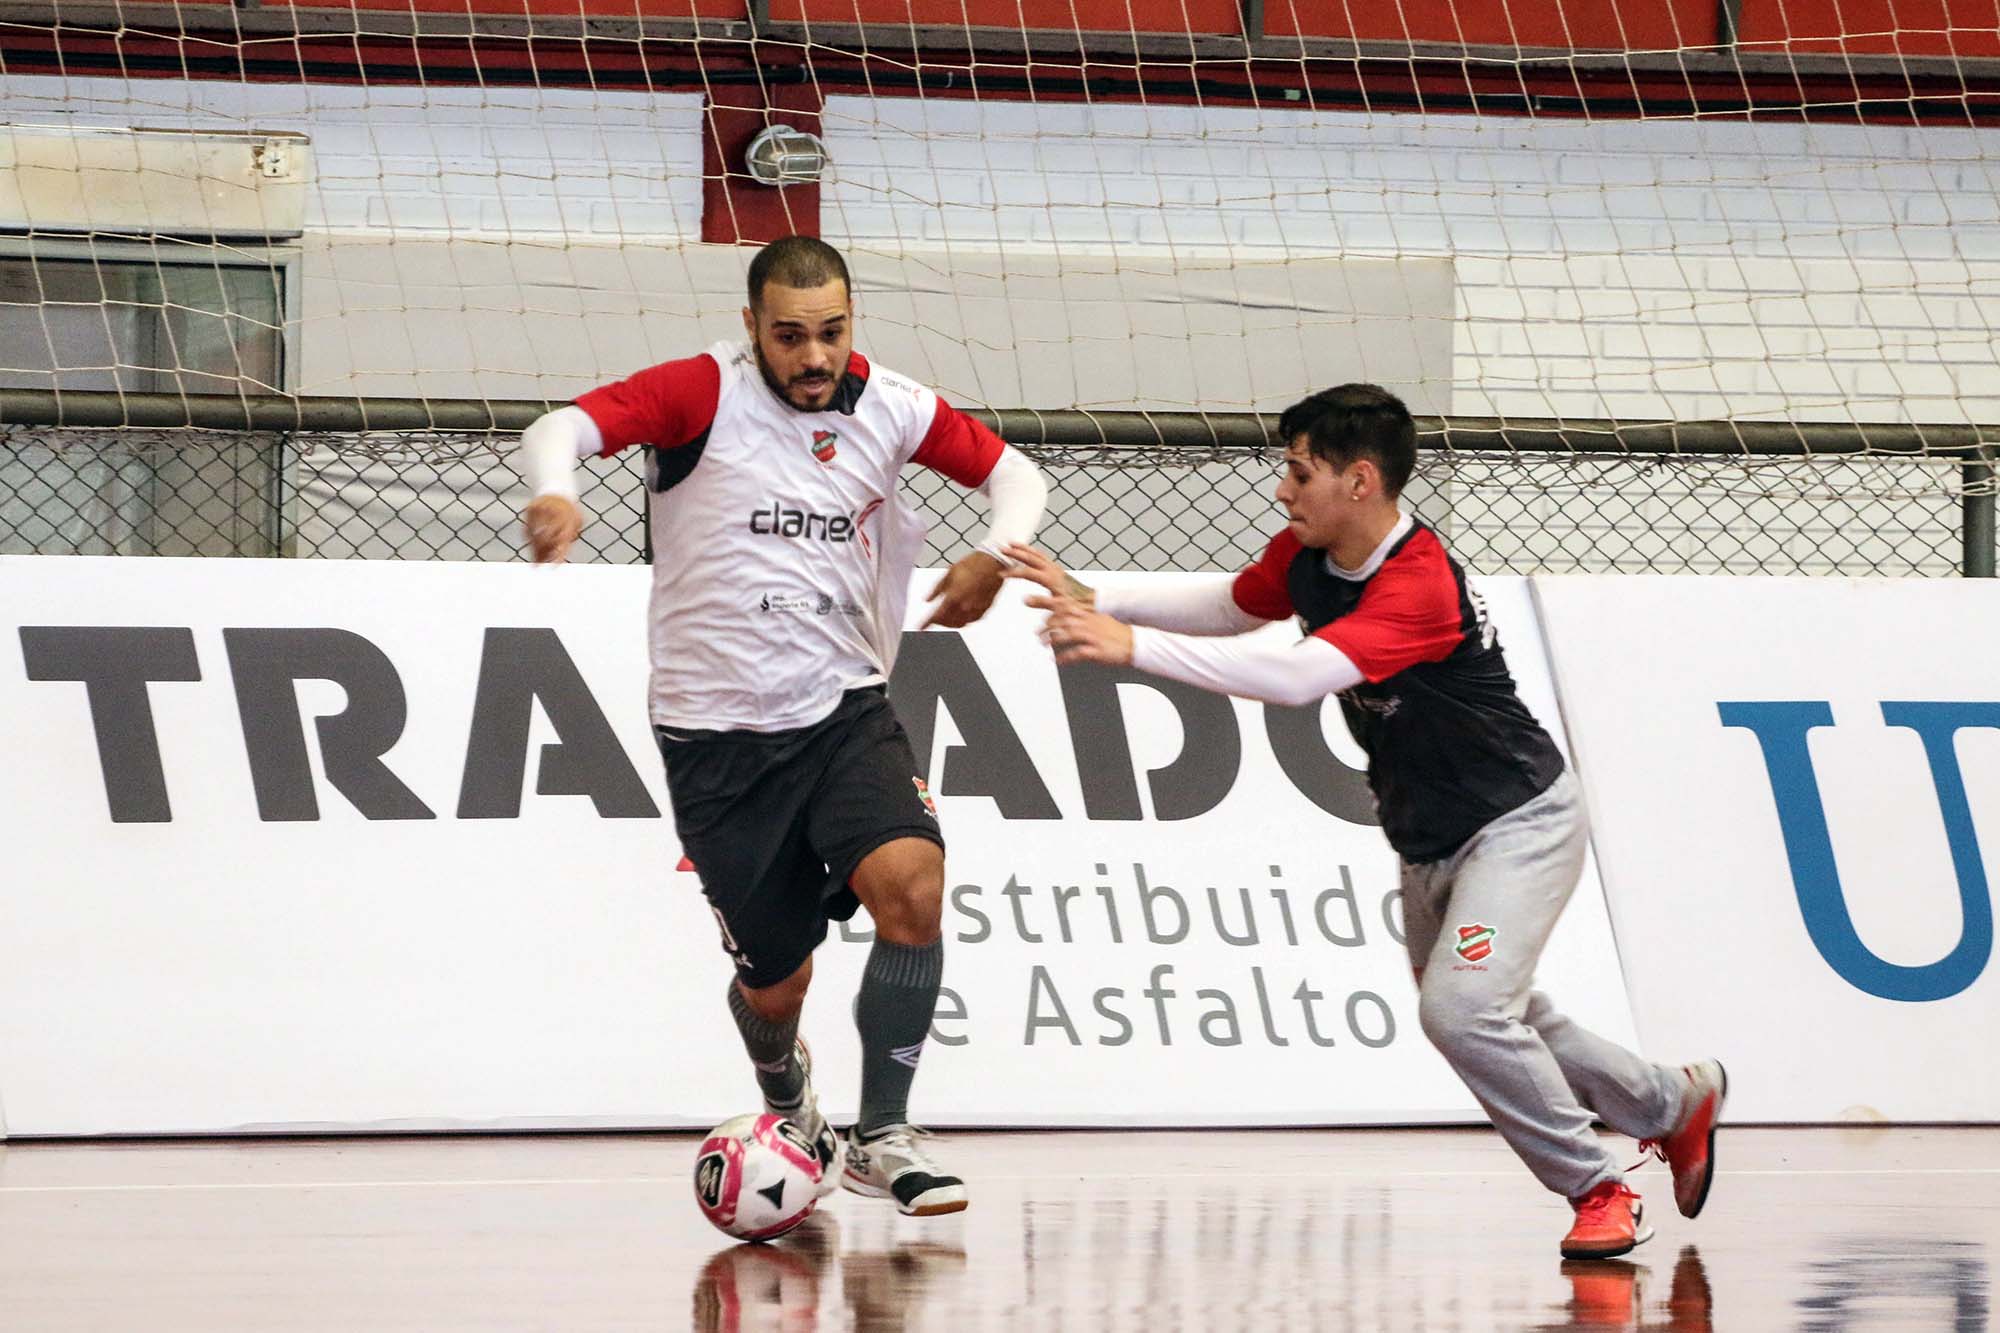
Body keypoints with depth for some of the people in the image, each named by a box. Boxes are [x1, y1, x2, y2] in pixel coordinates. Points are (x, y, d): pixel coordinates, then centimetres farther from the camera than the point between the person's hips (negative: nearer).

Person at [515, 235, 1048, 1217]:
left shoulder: (886, 408, 1)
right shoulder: (703, 393, -10)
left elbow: (1011, 472, 13)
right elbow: (565, 427, -23)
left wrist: (996, 554, -8)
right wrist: (554, 492, -46)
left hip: (845, 708, 2)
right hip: (717, 731, -2)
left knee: (911, 883, -25)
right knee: (773, 982, 5)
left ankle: (881, 1138, -12)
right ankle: (789, 1107, 42)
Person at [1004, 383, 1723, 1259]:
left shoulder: (1418, 588, -33)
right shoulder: (1307, 556, -6)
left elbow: (1300, 676, -45)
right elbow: (1232, 605, 14)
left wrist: (1134, 645, -46)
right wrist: (1098, 603, -1)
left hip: (1516, 819, -9)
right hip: (1427, 839, 9)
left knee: (1462, 1007, -26)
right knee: (1496, 1023, 20)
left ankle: (1598, 1190, -8)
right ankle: (1673, 1104, 44)